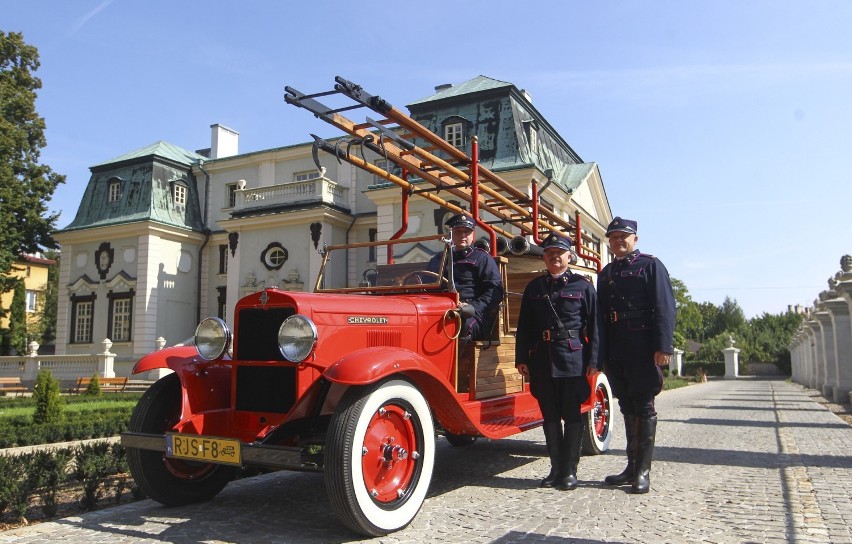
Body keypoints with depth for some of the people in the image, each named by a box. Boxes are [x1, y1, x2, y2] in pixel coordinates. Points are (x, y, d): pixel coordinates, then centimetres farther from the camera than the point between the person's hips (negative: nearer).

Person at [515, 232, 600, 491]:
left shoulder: (583, 286, 3)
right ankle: (556, 468, 18)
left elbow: (593, 326, -1)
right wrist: (521, 358, 3)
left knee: (571, 415, 3)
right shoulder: (534, 287, 12)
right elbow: (524, 326, 10)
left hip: (573, 359, -3)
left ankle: (569, 470, 12)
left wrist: (593, 360, -8)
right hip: (542, 359, 3)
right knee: (550, 415, 9)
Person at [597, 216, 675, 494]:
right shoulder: (606, 273, 17)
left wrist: (663, 347, -17)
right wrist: (602, 352, 9)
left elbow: (664, 308, -8)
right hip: (615, 352, 5)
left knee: (643, 407, -1)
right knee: (627, 408, 11)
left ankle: (643, 471, 5)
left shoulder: (651, 265, 1)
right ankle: (632, 466, 19)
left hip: (643, 350, -5)